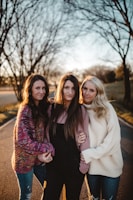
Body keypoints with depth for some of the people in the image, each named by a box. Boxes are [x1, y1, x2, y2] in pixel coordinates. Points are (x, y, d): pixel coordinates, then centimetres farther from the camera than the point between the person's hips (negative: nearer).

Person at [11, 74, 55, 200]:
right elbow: (22, 140, -22)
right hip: (25, 160, -6)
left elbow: (45, 134, 3)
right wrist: (46, 149, -17)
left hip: (39, 158, 6)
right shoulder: (25, 110, -19)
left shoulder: (44, 107, 2)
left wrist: (48, 151, -14)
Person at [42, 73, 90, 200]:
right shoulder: (53, 108, 0)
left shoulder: (80, 110, -10)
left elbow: (85, 138, -8)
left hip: (74, 165, -2)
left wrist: (84, 164, -8)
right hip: (54, 163, 3)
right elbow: (47, 134, 8)